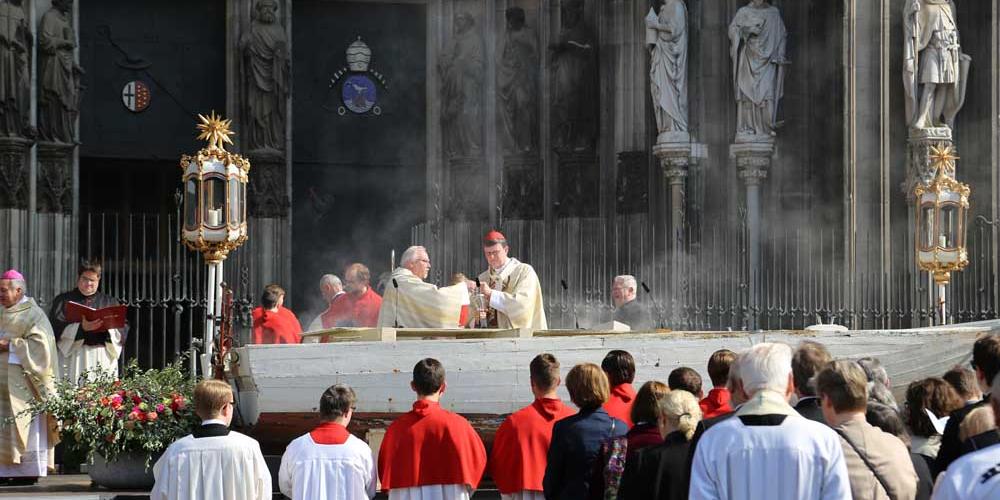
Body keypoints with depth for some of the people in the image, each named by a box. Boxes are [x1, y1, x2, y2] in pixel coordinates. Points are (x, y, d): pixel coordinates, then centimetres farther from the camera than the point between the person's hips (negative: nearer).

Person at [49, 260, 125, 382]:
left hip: (104, 360, 2)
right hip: (74, 358, -2)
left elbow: (122, 331, 10)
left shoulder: (109, 302, 18)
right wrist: (81, 328, -18)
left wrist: (107, 327, -11)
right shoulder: (63, 301, 11)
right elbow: (56, 329, -3)